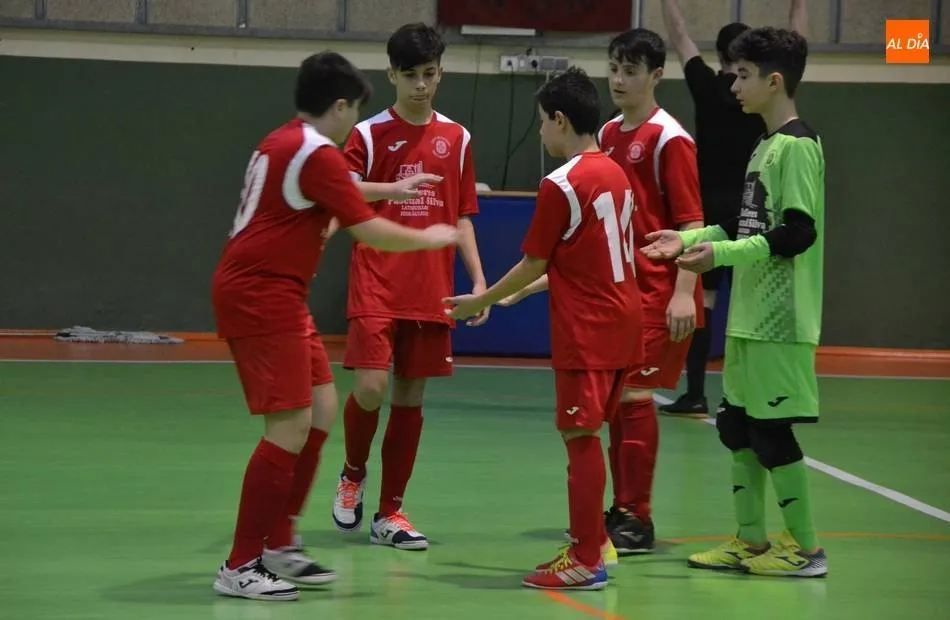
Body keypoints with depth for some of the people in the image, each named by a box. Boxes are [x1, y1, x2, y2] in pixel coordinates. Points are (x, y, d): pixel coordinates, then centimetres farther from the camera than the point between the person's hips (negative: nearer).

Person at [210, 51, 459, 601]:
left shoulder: (282, 143, 16)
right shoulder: (317, 153, -14)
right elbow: (369, 231, -15)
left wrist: (390, 190, 46)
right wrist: (429, 238, 1)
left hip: (273, 294, 10)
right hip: (262, 295, -10)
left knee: (321, 411, 13)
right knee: (291, 427, -11)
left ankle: (279, 545, 18)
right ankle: (240, 567, -9)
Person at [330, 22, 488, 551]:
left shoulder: (456, 138, 10)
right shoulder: (369, 134, -1)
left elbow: (462, 216, 14)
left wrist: (479, 278, 6)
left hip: (431, 291, 3)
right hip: (377, 285, -3)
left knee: (411, 397, 5)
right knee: (370, 387, -14)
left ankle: (390, 512, 14)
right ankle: (353, 475, 15)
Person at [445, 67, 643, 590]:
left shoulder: (560, 185, -14)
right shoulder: (615, 174, 11)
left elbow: (534, 263, -8)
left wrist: (481, 301, 5)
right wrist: (516, 294, 25)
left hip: (586, 329, -8)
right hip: (621, 317, 8)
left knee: (580, 435, -4)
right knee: (585, 435, 15)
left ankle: (586, 562, -3)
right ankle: (590, 543, 20)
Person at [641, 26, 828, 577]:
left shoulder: (797, 145, -13)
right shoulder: (766, 145, 15)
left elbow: (798, 233, -20)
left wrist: (721, 254, -23)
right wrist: (691, 238, 10)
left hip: (780, 320, -9)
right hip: (751, 316, 9)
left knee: (771, 429, -5)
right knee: (738, 425, 12)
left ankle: (805, 548, 4)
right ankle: (752, 541, 20)